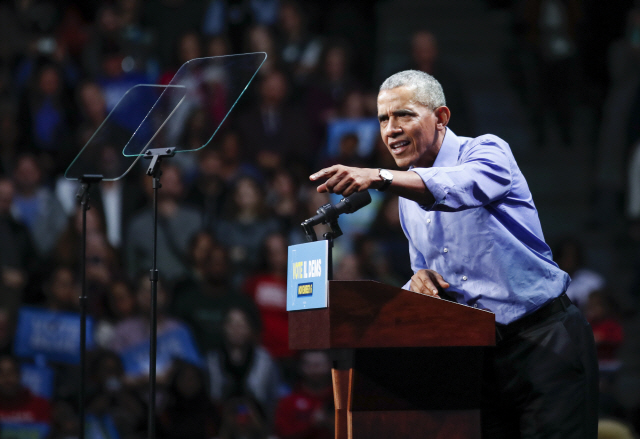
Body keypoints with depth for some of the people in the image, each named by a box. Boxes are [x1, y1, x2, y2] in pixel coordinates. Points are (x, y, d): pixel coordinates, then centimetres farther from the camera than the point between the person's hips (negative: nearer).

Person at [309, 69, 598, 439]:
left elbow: (465, 186, -32)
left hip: (543, 339, -7)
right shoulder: (408, 199, 16)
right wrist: (420, 281, -3)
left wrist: (379, 177, -46)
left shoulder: (486, 151, -8)